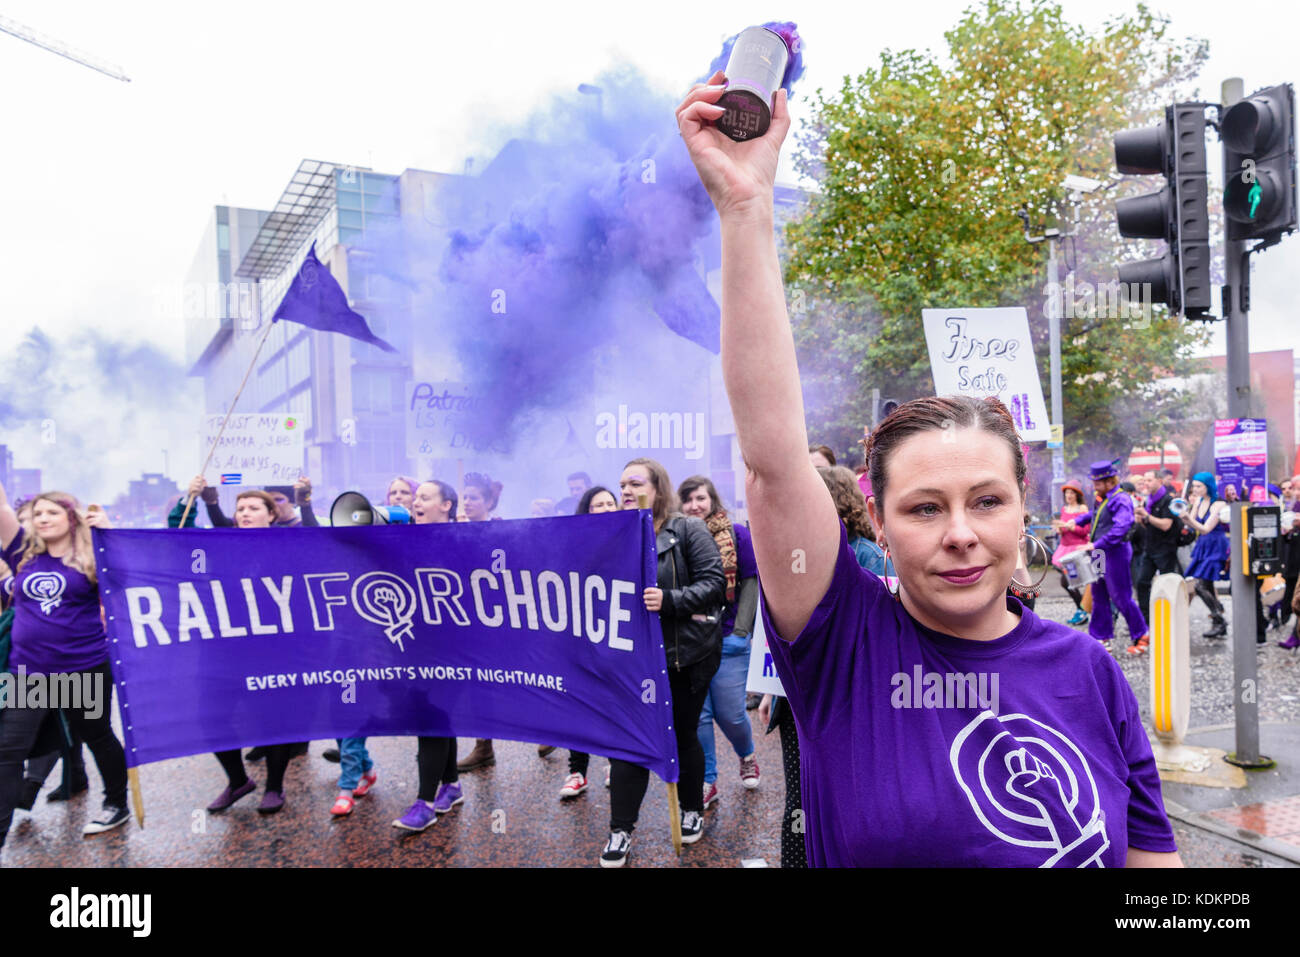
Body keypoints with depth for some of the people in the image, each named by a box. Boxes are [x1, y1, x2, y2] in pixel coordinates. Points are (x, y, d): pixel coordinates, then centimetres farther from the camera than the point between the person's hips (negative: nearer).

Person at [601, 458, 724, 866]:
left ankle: (692, 811, 36)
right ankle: (620, 832, 15)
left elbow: (714, 583, -15)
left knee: (683, 736, 12)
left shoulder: (688, 529, -6)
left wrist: (669, 600, -27)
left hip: (686, 653, -3)